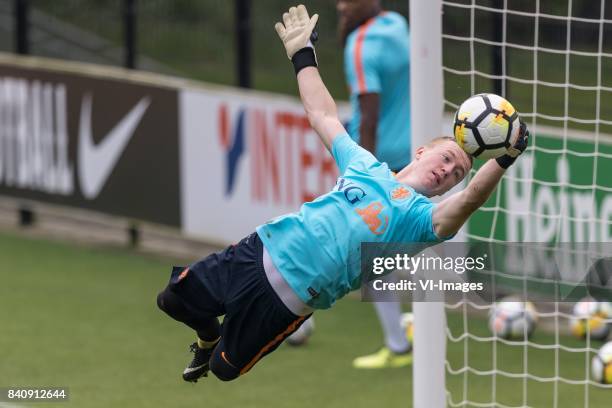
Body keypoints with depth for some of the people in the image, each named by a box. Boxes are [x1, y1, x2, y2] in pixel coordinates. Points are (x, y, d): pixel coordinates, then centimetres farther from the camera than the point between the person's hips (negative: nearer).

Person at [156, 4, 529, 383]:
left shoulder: (421, 216, -4)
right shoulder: (366, 165, 12)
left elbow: (467, 202, -26)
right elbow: (324, 116, 24)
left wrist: (503, 160, -42)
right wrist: (303, 55, 25)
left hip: (288, 299, -4)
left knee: (225, 369, 4)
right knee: (174, 299, 16)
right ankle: (209, 336, 47)